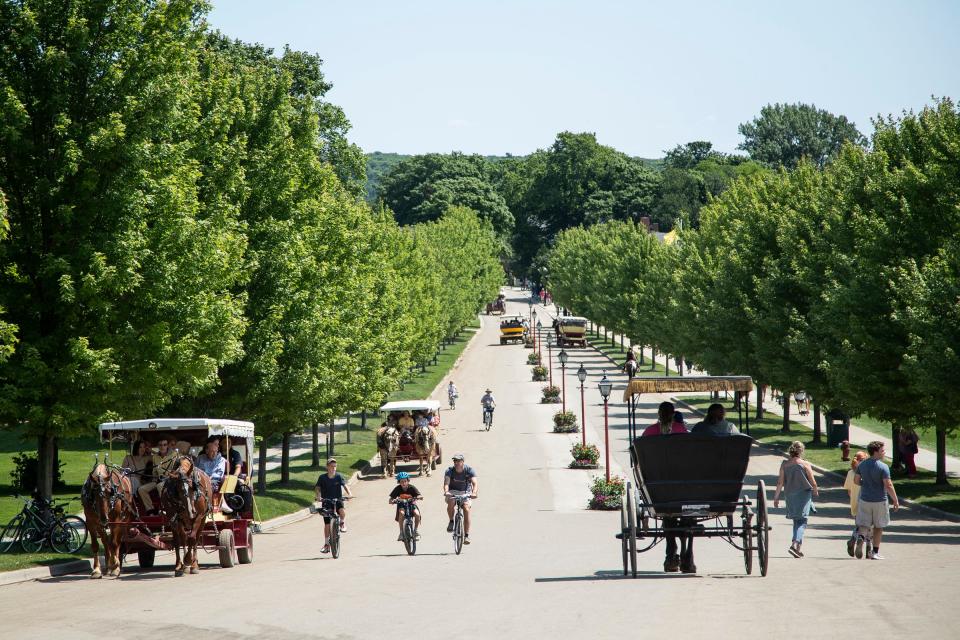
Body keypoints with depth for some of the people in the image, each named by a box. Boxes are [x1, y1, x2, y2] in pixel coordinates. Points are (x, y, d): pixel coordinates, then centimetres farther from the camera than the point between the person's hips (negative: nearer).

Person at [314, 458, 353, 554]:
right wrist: (317, 496, -29)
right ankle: (326, 545, 12)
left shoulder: (339, 476, -5)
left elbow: (345, 485, -15)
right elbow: (317, 488, -8)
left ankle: (342, 524, -1)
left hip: (337, 500, -1)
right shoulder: (322, 477, -4)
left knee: (342, 512, -33)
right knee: (327, 524, 1)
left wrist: (349, 493, -33)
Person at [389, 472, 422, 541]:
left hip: (411, 504, 0)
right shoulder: (398, 489, -14)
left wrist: (416, 498, -46)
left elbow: (421, 496, -24)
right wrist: (392, 501, -39)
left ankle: (416, 531, -6)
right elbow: (391, 500, -15)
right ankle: (401, 533, -23)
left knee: (417, 514, -29)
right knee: (401, 513, -34)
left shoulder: (411, 488, -16)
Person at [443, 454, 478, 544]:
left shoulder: (469, 470, -16)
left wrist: (474, 493, -48)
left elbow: (474, 483, -27)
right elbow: (446, 483, -27)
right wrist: (446, 492, -49)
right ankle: (451, 521, -7)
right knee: (451, 502, -33)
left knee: (466, 509, -21)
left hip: (465, 493, 0)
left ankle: (466, 535, -16)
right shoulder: (449, 470, -14)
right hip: (453, 492, 0)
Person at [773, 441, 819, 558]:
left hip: (790, 495, 4)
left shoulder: (784, 464, -1)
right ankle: (795, 544, -24)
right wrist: (815, 491, 17)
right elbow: (813, 482, -3)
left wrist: (776, 497, 6)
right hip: (804, 494, -4)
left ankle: (797, 547, 20)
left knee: (796, 521, 17)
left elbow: (780, 483, -1)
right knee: (802, 521, -5)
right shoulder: (805, 464, -9)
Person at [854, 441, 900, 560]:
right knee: (878, 527, 10)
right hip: (879, 501, -4)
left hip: (864, 499, 4)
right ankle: (875, 552, 13)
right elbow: (888, 486, -18)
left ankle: (861, 538, -24)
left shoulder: (862, 465, 2)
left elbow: (856, 481, 8)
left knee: (864, 524, 8)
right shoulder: (883, 467, -15)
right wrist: (895, 500, -9)